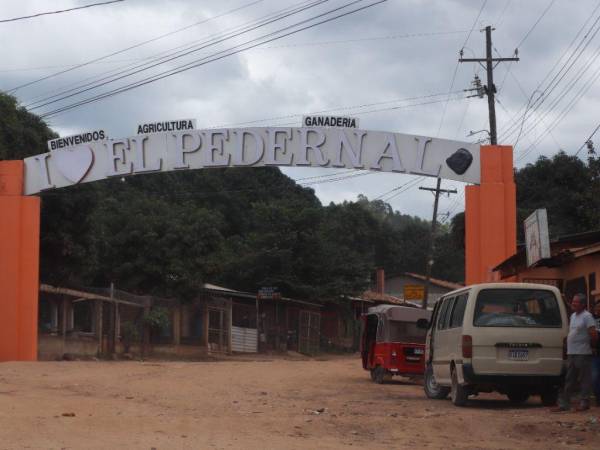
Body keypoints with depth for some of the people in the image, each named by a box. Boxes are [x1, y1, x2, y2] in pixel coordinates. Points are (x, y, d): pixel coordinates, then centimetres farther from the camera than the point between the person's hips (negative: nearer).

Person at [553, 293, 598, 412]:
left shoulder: (587, 316, -9)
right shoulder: (573, 315, 17)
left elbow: (594, 334, -15)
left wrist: (590, 344, -2)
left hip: (583, 353, -9)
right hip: (571, 353, 9)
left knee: (584, 379, -2)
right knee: (569, 380, 9)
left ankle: (584, 403, 2)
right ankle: (564, 404, 12)